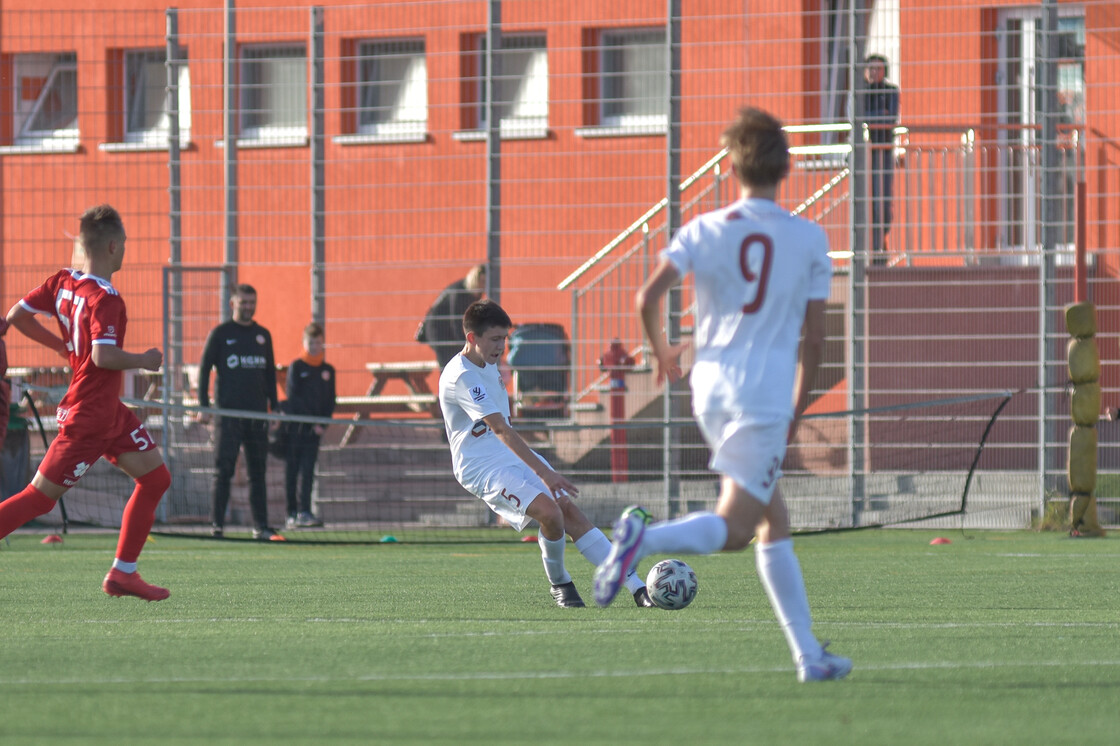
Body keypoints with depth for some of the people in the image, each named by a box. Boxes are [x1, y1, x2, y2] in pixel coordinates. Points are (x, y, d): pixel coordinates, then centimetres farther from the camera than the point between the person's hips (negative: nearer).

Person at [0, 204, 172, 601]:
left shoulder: (62, 281, 3)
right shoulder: (105, 300, -22)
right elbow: (104, 356, -32)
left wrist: (63, 347, 20)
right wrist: (144, 360, -15)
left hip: (109, 410, 10)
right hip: (90, 416, -10)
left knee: (156, 478, 11)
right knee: (40, 497, -5)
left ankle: (122, 574, 13)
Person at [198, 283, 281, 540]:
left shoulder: (263, 335, 14)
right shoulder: (220, 333, 2)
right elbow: (204, 369, 0)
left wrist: (275, 405, 13)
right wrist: (203, 406, -8)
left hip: (258, 413, 4)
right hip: (229, 412, -4)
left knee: (258, 471, 4)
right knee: (224, 469, -6)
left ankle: (261, 527, 5)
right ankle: (217, 524, -3)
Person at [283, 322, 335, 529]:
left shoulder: (328, 370, 10)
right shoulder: (296, 367, -1)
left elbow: (330, 401, 10)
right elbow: (293, 397, -7)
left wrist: (323, 424, -5)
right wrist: (311, 423, -13)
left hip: (314, 429, 3)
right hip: (295, 427, -3)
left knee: (308, 471, -3)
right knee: (292, 471, 1)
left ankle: (304, 513, -6)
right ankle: (292, 514, 4)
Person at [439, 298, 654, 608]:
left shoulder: (490, 366, 11)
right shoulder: (461, 376, -20)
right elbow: (500, 429, -28)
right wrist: (543, 472, -34)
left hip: (514, 457, 9)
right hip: (481, 466, -9)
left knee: (570, 512, -5)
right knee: (550, 511, -26)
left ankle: (637, 588, -9)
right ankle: (559, 583, 0)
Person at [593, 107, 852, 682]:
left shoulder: (704, 231, 3)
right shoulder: (809, 239, 1)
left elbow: (648, 296, -8)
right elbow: (814, 337, 1)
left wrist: (661, 351, 12)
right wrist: (796, 411, 14)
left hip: (709, 390, 4)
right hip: (764, 397, -4)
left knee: (775, 526, 14)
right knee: (731, 530, -8)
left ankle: (808, 654, 13)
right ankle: (644, 539, -37)